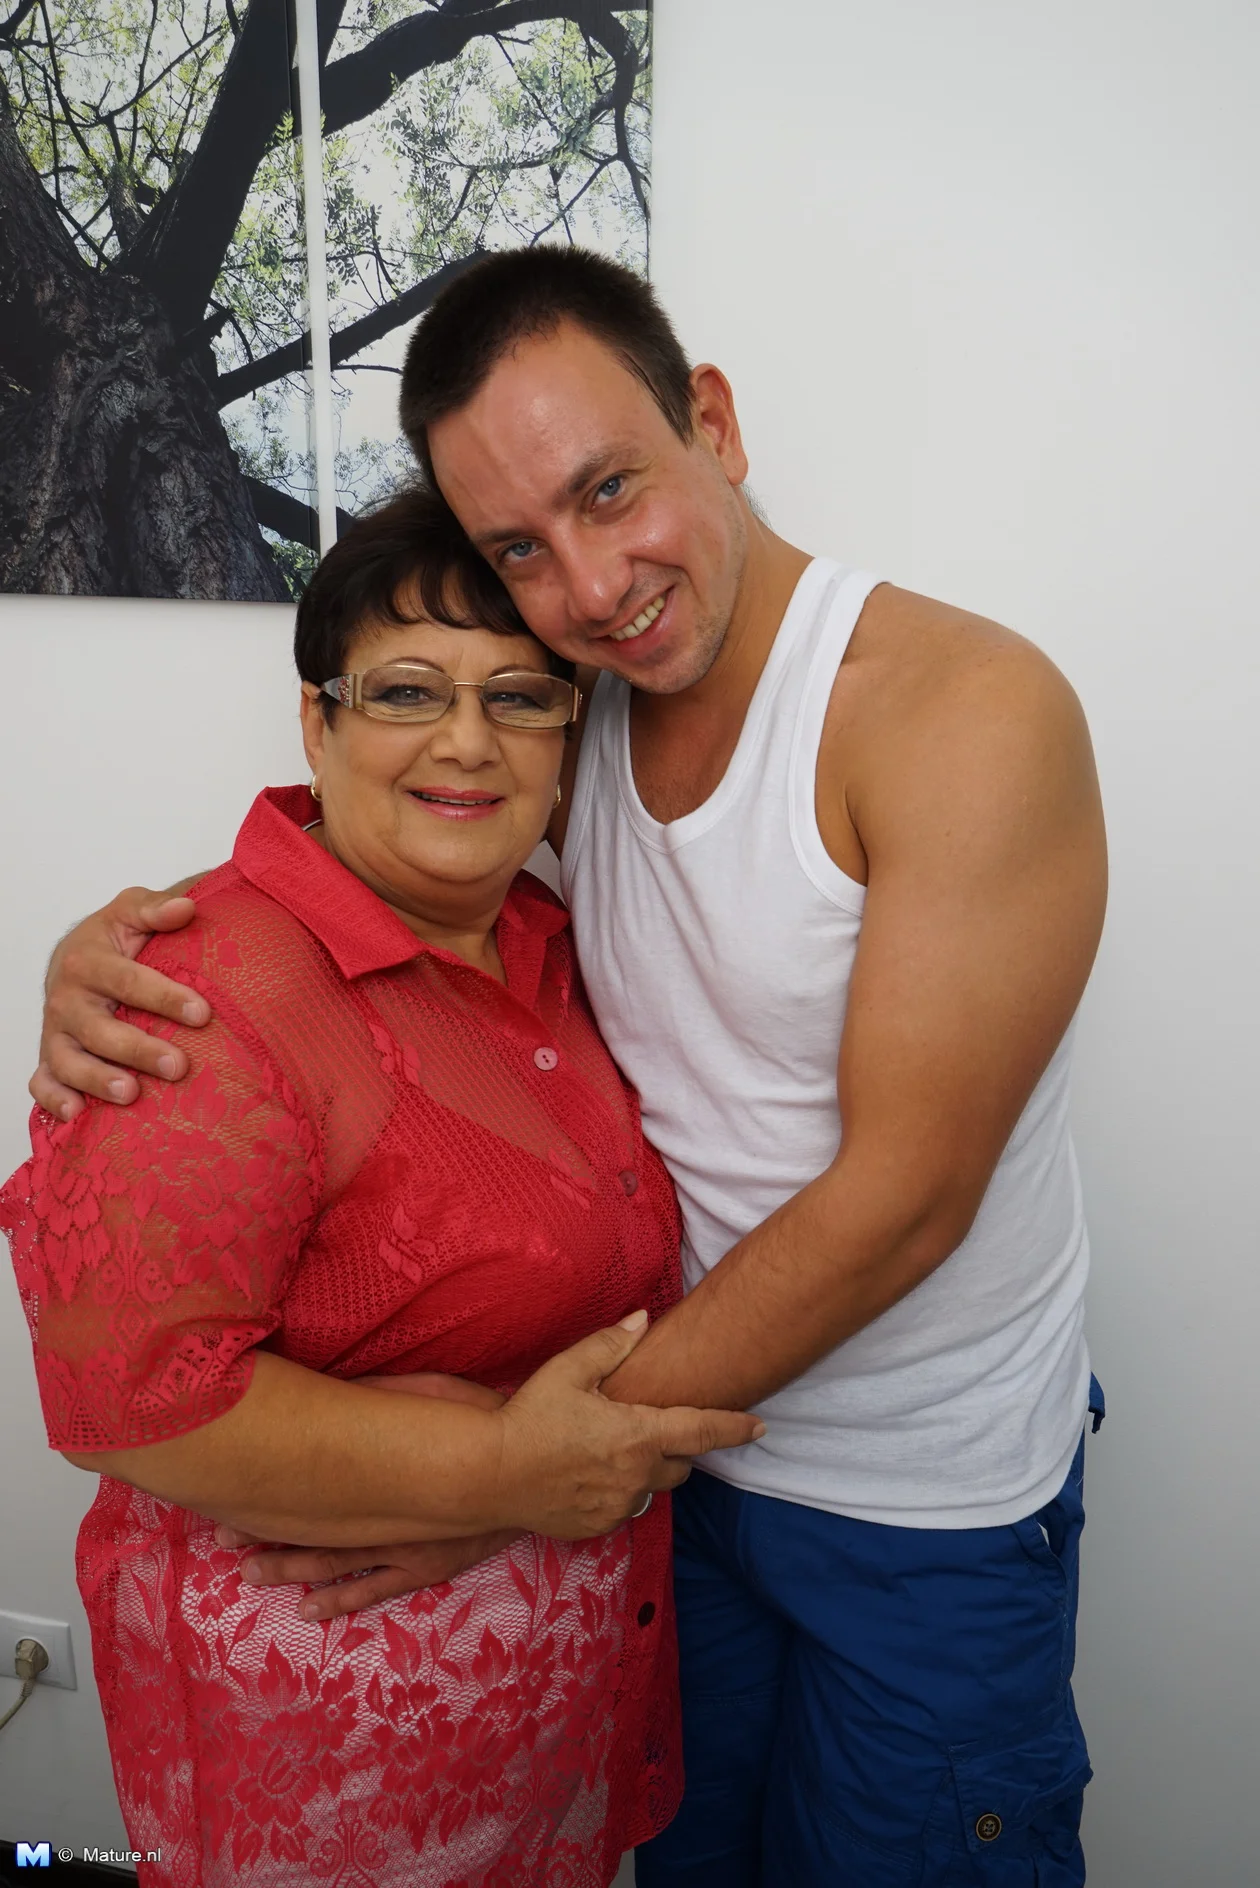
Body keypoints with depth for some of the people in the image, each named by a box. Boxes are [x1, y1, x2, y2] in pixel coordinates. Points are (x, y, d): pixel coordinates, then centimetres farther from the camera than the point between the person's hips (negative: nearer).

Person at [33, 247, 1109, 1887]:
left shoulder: (969, 708, -25)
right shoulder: (572, 711, -5)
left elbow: (902, 1196, -26)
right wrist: (112, 943, -19)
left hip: (928, 1503, -4)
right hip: (673, 1428, 5)